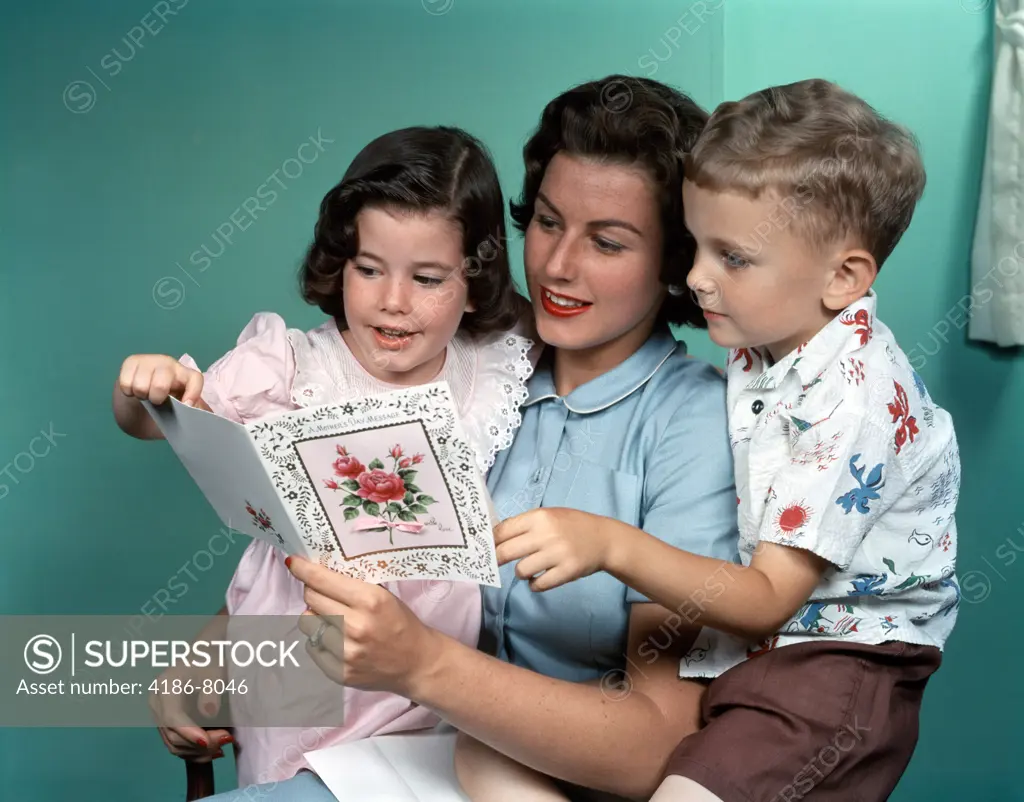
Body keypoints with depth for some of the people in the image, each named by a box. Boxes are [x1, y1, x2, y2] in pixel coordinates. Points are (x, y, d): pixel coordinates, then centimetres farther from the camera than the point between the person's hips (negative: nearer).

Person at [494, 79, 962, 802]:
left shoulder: (854, 403, -21)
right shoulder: (766, 338, 3)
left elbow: (768, 599, -22)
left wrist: (612, 546, -33)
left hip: (839, 662, -7)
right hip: (737, 634, 8)